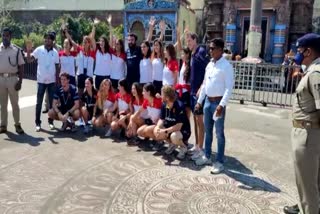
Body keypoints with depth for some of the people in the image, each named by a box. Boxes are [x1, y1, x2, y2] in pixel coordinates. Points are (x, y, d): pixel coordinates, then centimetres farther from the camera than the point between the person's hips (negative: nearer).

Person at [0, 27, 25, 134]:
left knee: (15, 103, 5)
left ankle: (17, 124, 14)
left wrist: (20, 81, -7)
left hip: (12, 79, -2)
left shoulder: (16, 50, -1)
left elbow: (21, 66, 0)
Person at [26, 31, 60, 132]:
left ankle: (50, 121, 20)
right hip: (41, 80, -2)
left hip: (52, 81, 2)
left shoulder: (55, 52, 3)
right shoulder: (39, 50, -4)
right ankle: (38, 122, 10)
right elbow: (29, 60, -9)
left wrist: (57, 79, 2)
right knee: (39, 102, 2)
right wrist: (28, 51, -25)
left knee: (52, 102, 8)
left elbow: (57, 67, 7)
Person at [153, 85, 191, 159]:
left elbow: (178, 126, -29)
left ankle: (184, 147, -2)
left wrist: (165, 131, -30)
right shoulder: (164, 105, -6)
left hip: (183, 131, -7)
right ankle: (172, 144, 11)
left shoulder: (179, 106, -27)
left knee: (174, 137, -38)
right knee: (156, 131, -13)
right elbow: (161, 119, -1)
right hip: (171, 129, 7)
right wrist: (157, 127, -22)